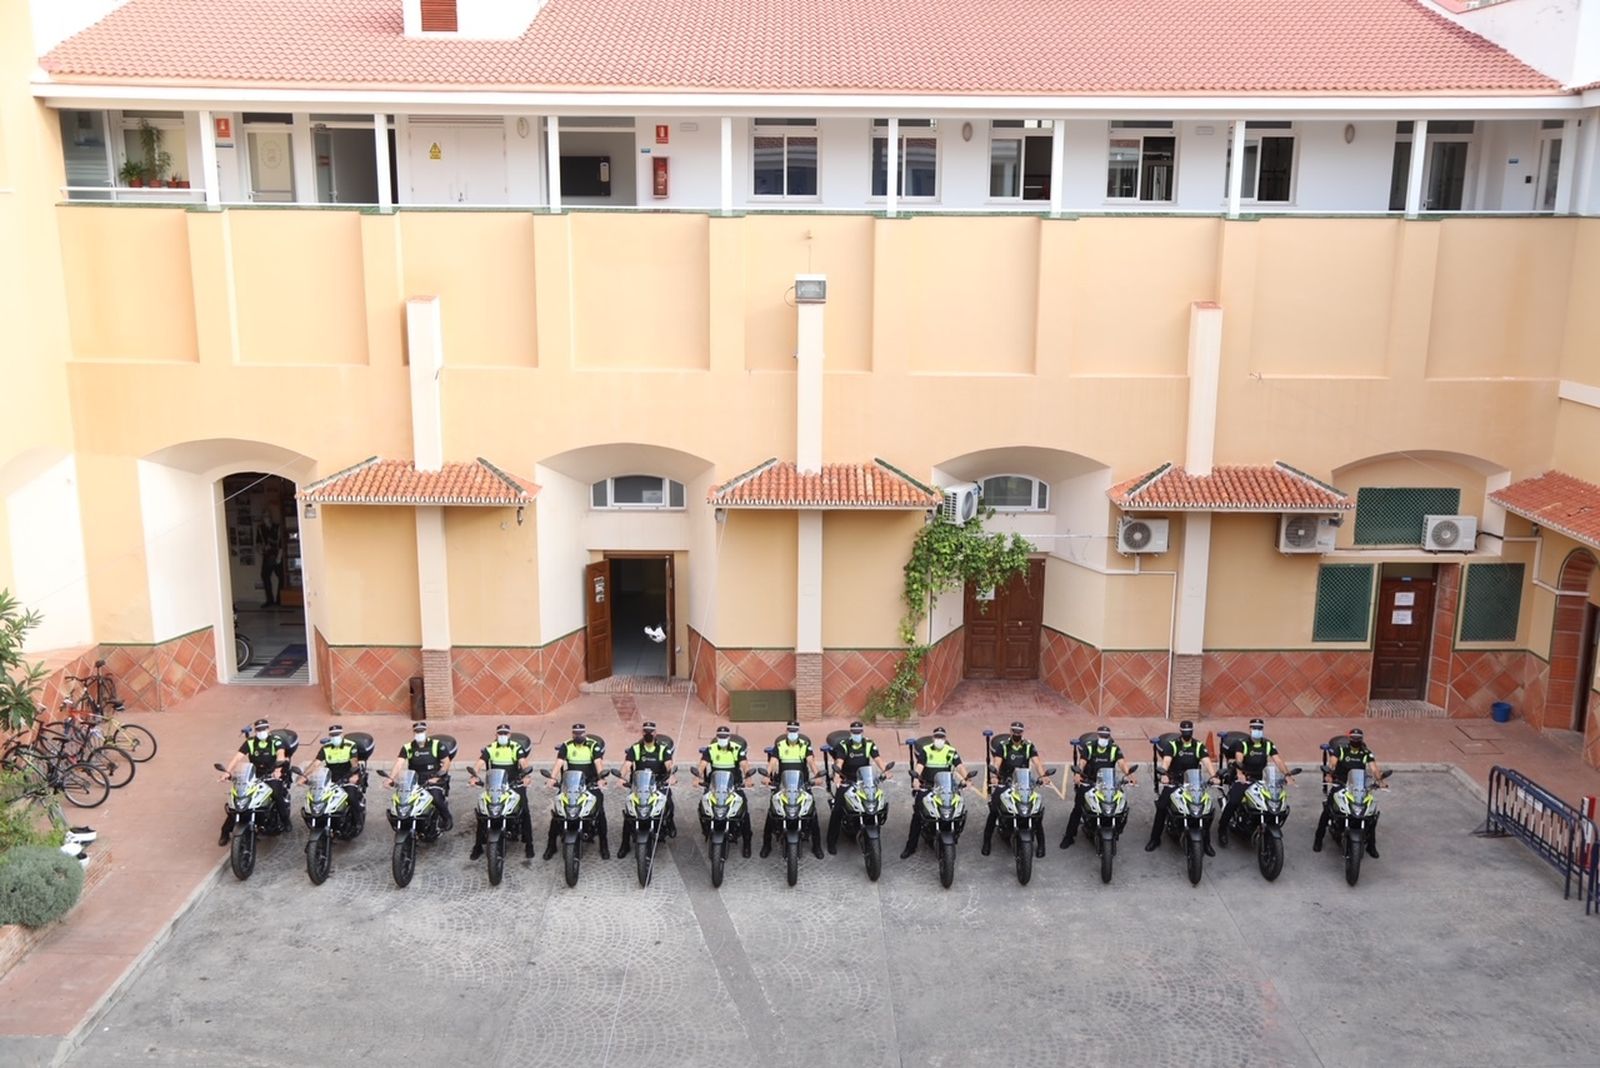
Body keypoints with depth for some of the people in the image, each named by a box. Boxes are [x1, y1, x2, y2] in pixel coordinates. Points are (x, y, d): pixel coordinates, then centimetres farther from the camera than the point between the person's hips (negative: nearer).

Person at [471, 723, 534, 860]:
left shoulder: (517, 748, -1)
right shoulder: (490, 748, 4)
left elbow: (523, 762, -17)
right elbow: (480, 762, -10)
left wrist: (525, 775, -37)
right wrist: (475, 775, -30)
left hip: (514, 785, -1)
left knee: (524, 812, -14)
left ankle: (528, 844, -3)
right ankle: (478, 846, 3)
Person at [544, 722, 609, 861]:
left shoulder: (593, 745, 0)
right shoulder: (566, 746, 3)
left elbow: (598, 762, -13)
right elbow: (559, 762, -10)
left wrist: (601, 777, -31)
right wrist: (553, 778, -26)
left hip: (590, 784, -1)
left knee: (600, 812, -12)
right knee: (556, 812, -8)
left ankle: (604, 846, -1)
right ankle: (551, 845, 5)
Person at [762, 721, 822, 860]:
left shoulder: (805, 745, 6)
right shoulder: (779, 746, 6)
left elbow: (811, 761, -9)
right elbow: (772, 761, -8)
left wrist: (816, 775, -27)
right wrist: (767, 775, -27)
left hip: (802, 784, 0)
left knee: (812, 814, -7)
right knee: (771, 814, -8)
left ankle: (817, 845, 5)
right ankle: (766, 845, 6)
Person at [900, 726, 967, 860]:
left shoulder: (951, 752, 4)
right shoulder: (926, 750, 2)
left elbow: (960, 766, -6)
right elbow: (919, 766, -10)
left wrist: (965, 778, -25)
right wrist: (915, 777, -29)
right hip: (926, 786, -1)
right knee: (917, 815, -5)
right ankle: (910, 846, 1)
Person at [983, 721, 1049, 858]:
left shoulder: (1029, 746, 3)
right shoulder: (1002, 745, 0)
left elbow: (1036, 763, -8)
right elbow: (996, 763, -12)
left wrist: (1042, 776, -27)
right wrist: (994, 773, -33)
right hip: (1004, 783, -1)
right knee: (994, 811, -14)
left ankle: (1040, 844, 4)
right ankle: (987, 842, -1)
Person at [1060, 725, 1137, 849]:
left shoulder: (1114, 749, 2)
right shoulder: (1088, 747, -1)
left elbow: (1121, 762, -14)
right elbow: (1082, 761, -15)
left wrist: (1128, 774, -35)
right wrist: (1078, 773, -37)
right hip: (1088, 782, -2)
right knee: (1078, 808, -8)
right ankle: (1069, 836, -2)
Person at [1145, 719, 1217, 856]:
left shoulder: (1199, 746, 4)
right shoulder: (1172, 745, -1)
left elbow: (1206, 761, -11)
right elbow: (1166, 760, -17)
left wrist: (1213, 775, -29)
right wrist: (1164, 773, -37)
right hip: (1174, 782, -1)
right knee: (1161, 807, -15)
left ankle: (1206, 842, 4)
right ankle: (1155, 839, -2)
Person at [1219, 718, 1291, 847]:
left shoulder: (1268, 745, 6)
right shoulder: (1243, 744, -7)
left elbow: (1278, 760, -5)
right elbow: (1238, 759, -24)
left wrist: (1286, 774, -21)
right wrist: (1239, 772, -43)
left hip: (1258, 780, 5)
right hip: (1243, 779, -5)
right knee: (1233, 802, -24)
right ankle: (1222, 829, -11)